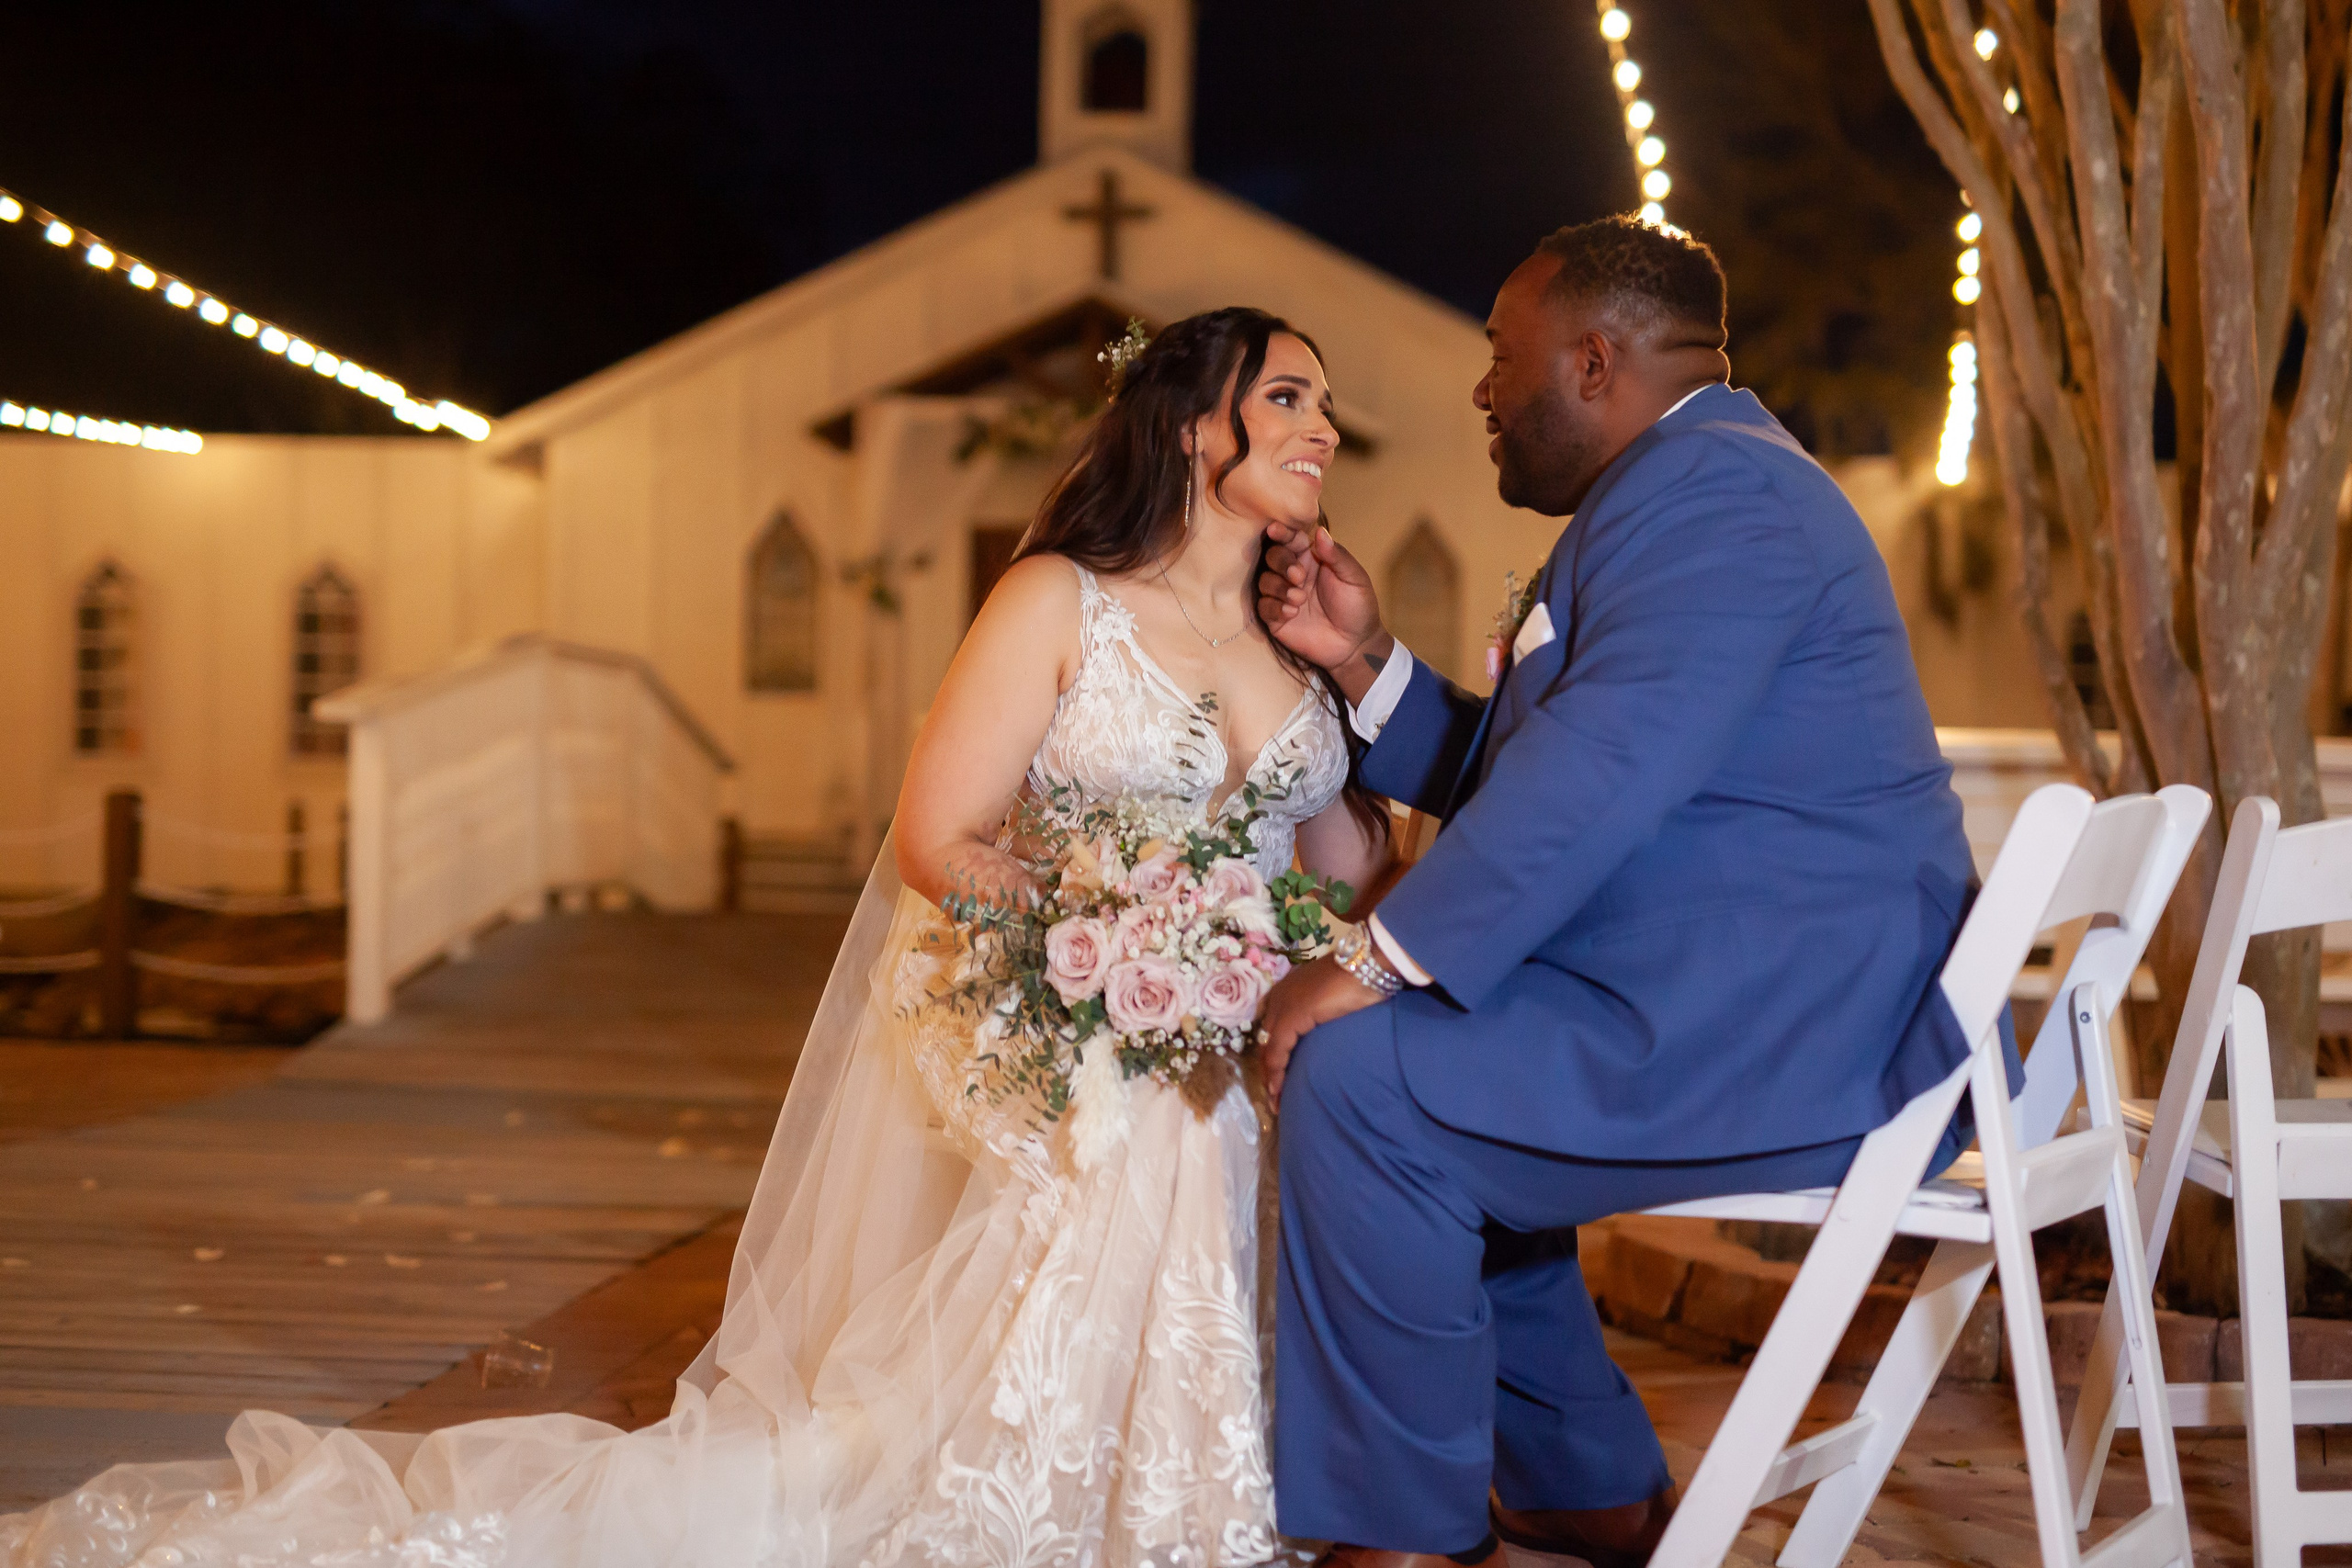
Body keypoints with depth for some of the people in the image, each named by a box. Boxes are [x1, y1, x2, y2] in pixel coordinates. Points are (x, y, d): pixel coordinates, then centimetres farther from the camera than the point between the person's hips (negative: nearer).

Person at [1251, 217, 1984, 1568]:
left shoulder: (1715, 485, -14)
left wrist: (1380, 965, -23)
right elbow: (1507, 777, 24)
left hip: (1794, 1038, -12)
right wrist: (1367, 662, 11)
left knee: (1361, 1081, -19)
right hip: (1765, 1009, 12)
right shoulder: (1684, 490, 22)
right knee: (1429, 1076, 25)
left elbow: (1600, 772, -27)